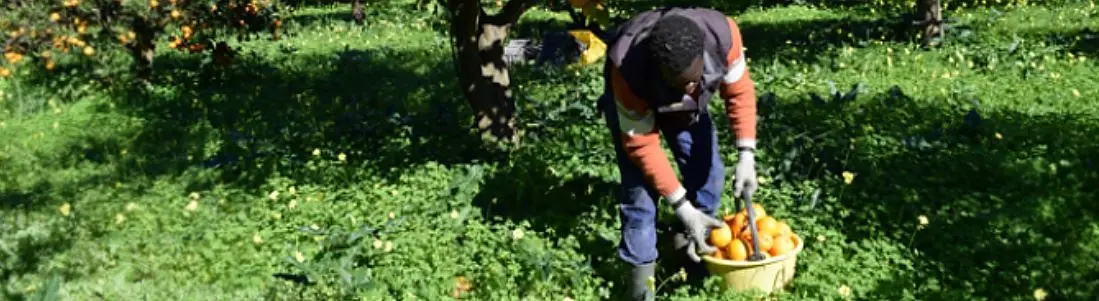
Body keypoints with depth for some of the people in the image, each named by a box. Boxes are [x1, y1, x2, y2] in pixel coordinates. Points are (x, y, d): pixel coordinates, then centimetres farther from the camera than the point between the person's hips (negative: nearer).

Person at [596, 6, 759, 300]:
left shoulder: (722, 33, -38)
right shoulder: (628, 72, -43)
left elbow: (739, 90, -19)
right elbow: (641, 146, -32)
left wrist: (746, 155, -28)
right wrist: (682, 208, -34)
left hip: (689, 105, 4)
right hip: (633, 100, -3)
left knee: (708, 171, -1)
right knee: (640, 185, -15)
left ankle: (691, 248, 21)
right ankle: (641, 271, -2)